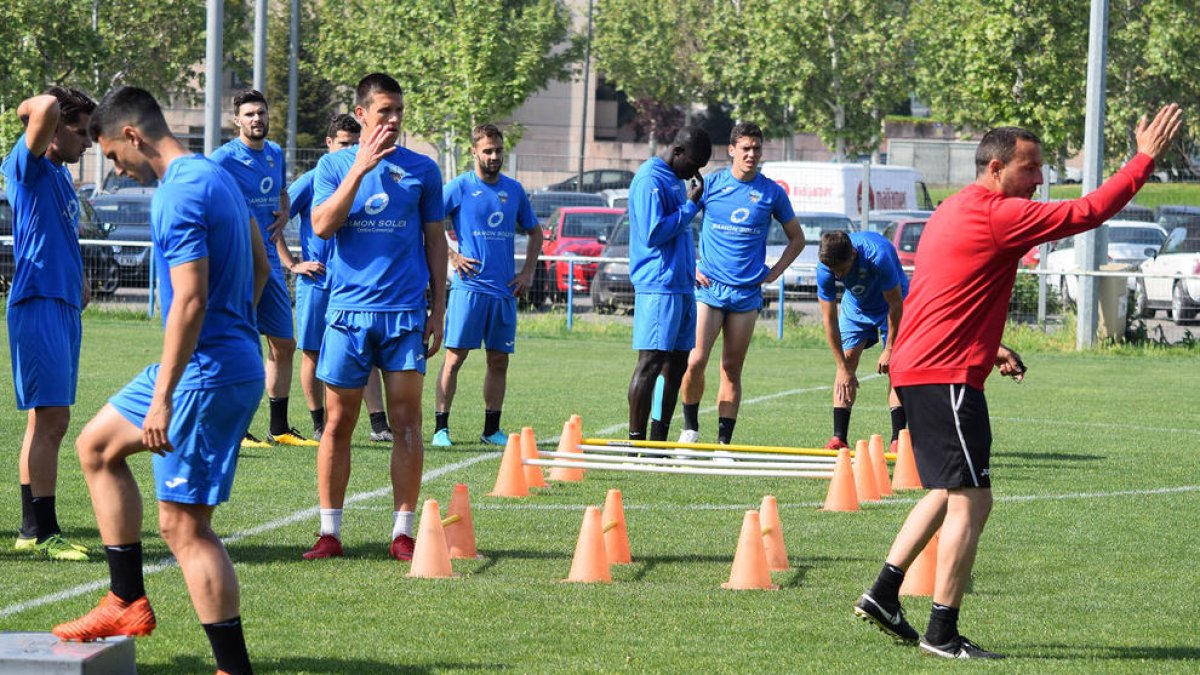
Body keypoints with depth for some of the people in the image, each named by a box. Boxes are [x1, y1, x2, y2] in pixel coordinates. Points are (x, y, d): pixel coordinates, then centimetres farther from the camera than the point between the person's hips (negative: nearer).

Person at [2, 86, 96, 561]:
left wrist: (79, 283, 22)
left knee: (47, 422, 11)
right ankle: (41, 532, -10)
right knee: (51, 419, -11)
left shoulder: (61, 175, 18)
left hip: (63, 304, 10)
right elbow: (48, 107, -26)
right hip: (38, 303, -10)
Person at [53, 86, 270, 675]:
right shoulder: (218, 176, 12)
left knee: (183, 527, -8)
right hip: (234, 357, 11)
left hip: (204, 372, -11)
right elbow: (259, 267, 22)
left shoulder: (177, 197, -19)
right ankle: (127, 603, 23)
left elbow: (190, 302, -26)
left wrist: (162, 400, -25)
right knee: (96, 446, 22)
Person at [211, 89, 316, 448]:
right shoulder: (223, 159, -9)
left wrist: (284, 213, 7)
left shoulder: (276, 155, 13)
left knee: (284, 344, 10)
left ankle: (279, 428, 19)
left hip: (269, 260, 7)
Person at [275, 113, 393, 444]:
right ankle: (319, 425, 15)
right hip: (316, 282, -2)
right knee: (312, 353, 4)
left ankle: (379, 425, -8)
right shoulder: (311, 181, -2)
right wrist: (292, 264, -7)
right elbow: (275, 222, -2)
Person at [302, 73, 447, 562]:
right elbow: (322, 226, -9)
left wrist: (439, 309, 8)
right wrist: (359, 168, -14)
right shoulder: (334, 166, 5)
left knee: (406, 421, -2)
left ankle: (402, 533, 4)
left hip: (406, 311, 1)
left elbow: (435, 240, 13)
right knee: (338, 422, 2)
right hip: (349, 309, -1)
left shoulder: (422, 170, 8)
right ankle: (329, 532, 9)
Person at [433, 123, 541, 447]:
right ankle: (441, 427, -3)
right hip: (469, 285, -4)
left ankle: (492, 429, 14)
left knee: (499, 360, 7)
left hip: (505, 289, 4)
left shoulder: (514, 189, 11)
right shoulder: (460, 187, -2)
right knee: (455, 357, -6)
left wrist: (527, 272, 12)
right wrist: (452, 256, -8)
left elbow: (534, 232, 22)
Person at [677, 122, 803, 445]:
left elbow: (797, 238, 17)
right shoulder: (710, 184, 1)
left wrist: (774, 272, 6)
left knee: (732, 370, 3)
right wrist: (691, 267, 1)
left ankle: (724, 441, 7)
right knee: (695, 361, -13)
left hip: (748, 292, 1)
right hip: (709, 286, -1)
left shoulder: (772, 192, 4)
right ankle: (690, 427, 5)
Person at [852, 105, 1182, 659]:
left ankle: (883, 595, 21)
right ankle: (942, 634, -4)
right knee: (971, 501, -6)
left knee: (949, 492, 21)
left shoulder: (956, 212, 18)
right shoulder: (998, 215, -13)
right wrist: (1146, 158, -9)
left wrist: (989, 348, 21)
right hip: (947, 378, -10)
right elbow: (1086, 213, -15)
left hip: (917, 372, 10)